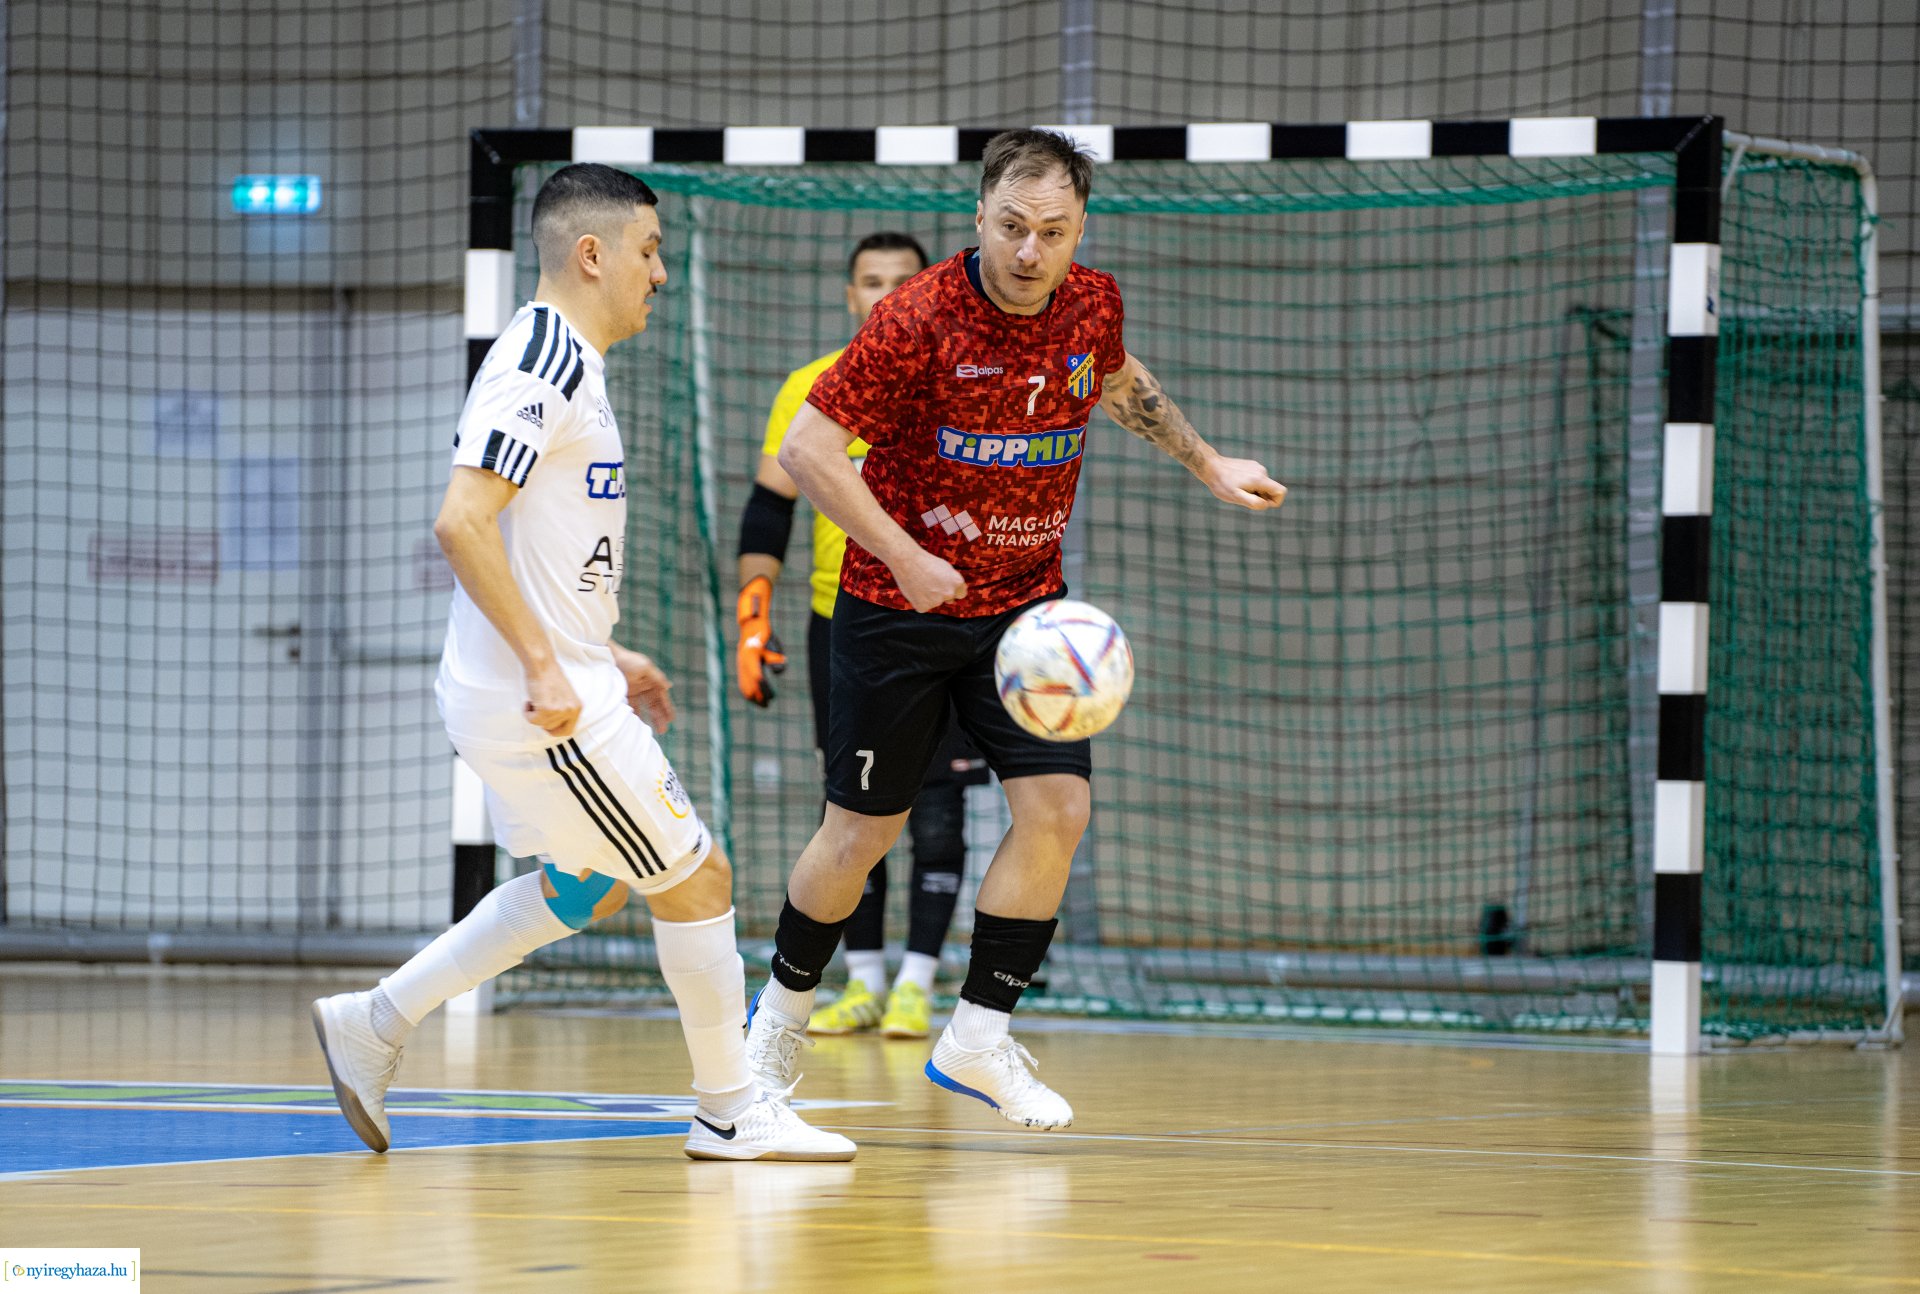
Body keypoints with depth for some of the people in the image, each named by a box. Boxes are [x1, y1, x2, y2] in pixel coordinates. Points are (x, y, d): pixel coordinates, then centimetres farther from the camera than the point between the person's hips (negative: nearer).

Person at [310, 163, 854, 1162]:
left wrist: (604, 655, 23)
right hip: (540, 700, -10)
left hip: (560, 685, 10)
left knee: (589, 882, 22)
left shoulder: (568, 365, 15)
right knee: (695, 876, -1)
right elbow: (461, 522, -27)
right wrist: (544, 665, -27)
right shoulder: (541, 364, -18)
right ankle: (731, 1111, 11)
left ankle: (377, 1023, 21)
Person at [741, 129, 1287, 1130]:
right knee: (864, 828, 3)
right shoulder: (921, 318, -22)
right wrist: (904, 558, -24)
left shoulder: (1090, 305, -5)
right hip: (900, 603, -4)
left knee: (1057, 806, -10)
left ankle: (979, 1031, 2)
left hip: (1024, 602, 4)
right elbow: (806, 448, -20)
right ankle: (783, 1009, 28)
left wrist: (1208, 465, 20)